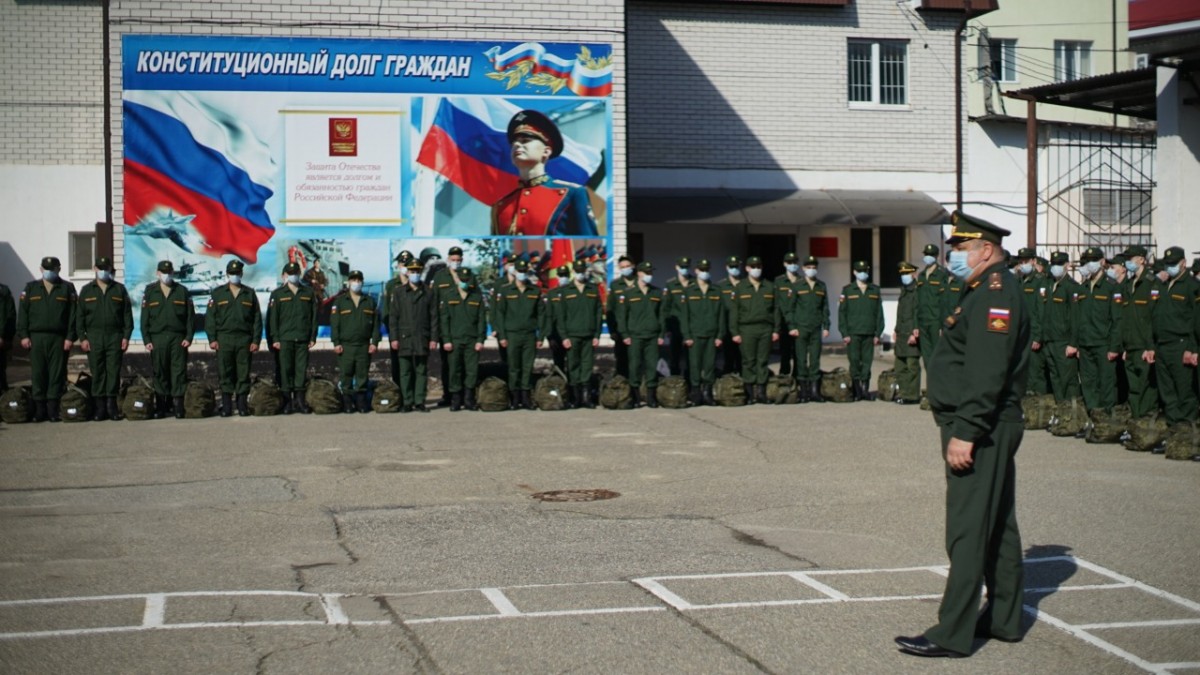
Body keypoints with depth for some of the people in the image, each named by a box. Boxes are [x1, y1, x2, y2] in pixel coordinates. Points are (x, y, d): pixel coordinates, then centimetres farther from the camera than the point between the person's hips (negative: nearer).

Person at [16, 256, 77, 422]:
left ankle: (53, 410, 0)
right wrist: (23, 335, -1)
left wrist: (70, 337, -6)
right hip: (36, 338, 1)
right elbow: (23, 312, 8)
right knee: (38, 374, 0)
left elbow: (72, 314, 2)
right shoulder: (31, 288, 12)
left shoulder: (67, 288, 8)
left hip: (59, 338, -1)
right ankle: (39, 410, 4)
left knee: (57, 374, -3)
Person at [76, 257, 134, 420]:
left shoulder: (119, 289, 10)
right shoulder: (87, 290, 11)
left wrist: (126, 336, -1)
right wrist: (82, 338, -2)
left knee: (113, 371, -2)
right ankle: (99, 407, 2)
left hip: (115, 337, 0)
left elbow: (127, 314, 7)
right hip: (94, 337, 0)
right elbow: (79, 316, 8)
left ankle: (112, 404, 4)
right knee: (97, 372, -1)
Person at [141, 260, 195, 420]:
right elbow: (144, 318, 5)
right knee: (160, 373, 3)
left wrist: (189, 337, -3)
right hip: (157, 337, 0)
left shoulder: (182, 291, 8)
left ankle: (179, 404, -2)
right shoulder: (150, 292, 8)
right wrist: (146, 340, -2)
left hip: (178, 338, 0)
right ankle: (160, 406, 8)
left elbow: (190, 316, 6)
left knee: (179, 371, -4)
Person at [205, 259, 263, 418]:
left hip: (244, 339, 0)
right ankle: (226, 406, 4)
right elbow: (210, 317, 6)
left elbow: (257, 319, 8)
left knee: (243, 374, 0)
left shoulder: (250, 293, 11)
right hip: (224, 338, 0)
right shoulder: (217, 293, 9)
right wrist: (212, 339, -4)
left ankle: (243, 405, 5)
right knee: (225, 374, 0)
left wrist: (256, 340, 0)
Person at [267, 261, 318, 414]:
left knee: (301, 370, 1)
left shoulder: (309, 293, 11)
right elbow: (272, 317, 1)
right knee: (285, 370, -2)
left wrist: (313, 337, 4)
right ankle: (287, 401, 2)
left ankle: (300, 400, 7)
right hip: (284, 339, -2)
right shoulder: (277, 294, 5)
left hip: (303, 339, 2)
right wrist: (275, 338, -6)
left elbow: (314, 316, 10)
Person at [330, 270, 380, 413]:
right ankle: (347, 403, 2)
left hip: (364, 346, 1)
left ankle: (361, 401, 7)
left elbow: (376, 324, 10)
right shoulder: (340, 301, 8)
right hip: (345, 346, -1)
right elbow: (334, 323, 3)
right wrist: (336, 343, -5)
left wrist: (374, 342, 1)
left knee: (362, 375, 1)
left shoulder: (370, 302, 12)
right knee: (346, 375, -3)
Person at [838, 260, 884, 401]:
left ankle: (865, 389, 6)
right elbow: (842, 312, 2)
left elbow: (879, 313, 11)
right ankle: (857, 391, 0)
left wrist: (878, 333, 4)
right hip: (853, 334, -2)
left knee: (867, 362, 0)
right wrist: (845, 333, -5)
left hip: (869, 334, 2)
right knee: (855, 362, -5)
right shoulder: (847, 290, 6)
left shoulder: (875, 290, 12)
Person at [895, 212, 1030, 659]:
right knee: (997, 525, 15)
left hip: (980, 431, -11)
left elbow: (987, 373, -24)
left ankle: (953, 634, -7)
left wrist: (965, 432, -26)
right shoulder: (985, 292, 17)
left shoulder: (995, 294, -16)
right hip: (988, 431, 11)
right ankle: (1005, 619, 24)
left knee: (968, 530, -9)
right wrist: (961, 428, 19)